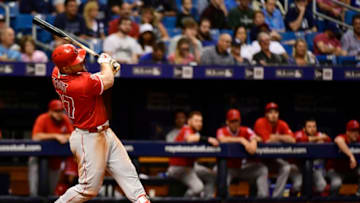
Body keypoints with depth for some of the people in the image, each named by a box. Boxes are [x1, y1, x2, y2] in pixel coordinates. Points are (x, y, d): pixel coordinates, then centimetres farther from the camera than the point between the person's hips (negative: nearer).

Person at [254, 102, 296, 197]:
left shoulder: (282, 124, -4)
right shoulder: (261, 123, -17)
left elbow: (292, 140, -18)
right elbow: (267, 140, -28)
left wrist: (277, 137, -20)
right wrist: (280, 138, -15)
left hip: (273, 158, 4)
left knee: (286, 167, -17)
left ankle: (276, 196, -13)